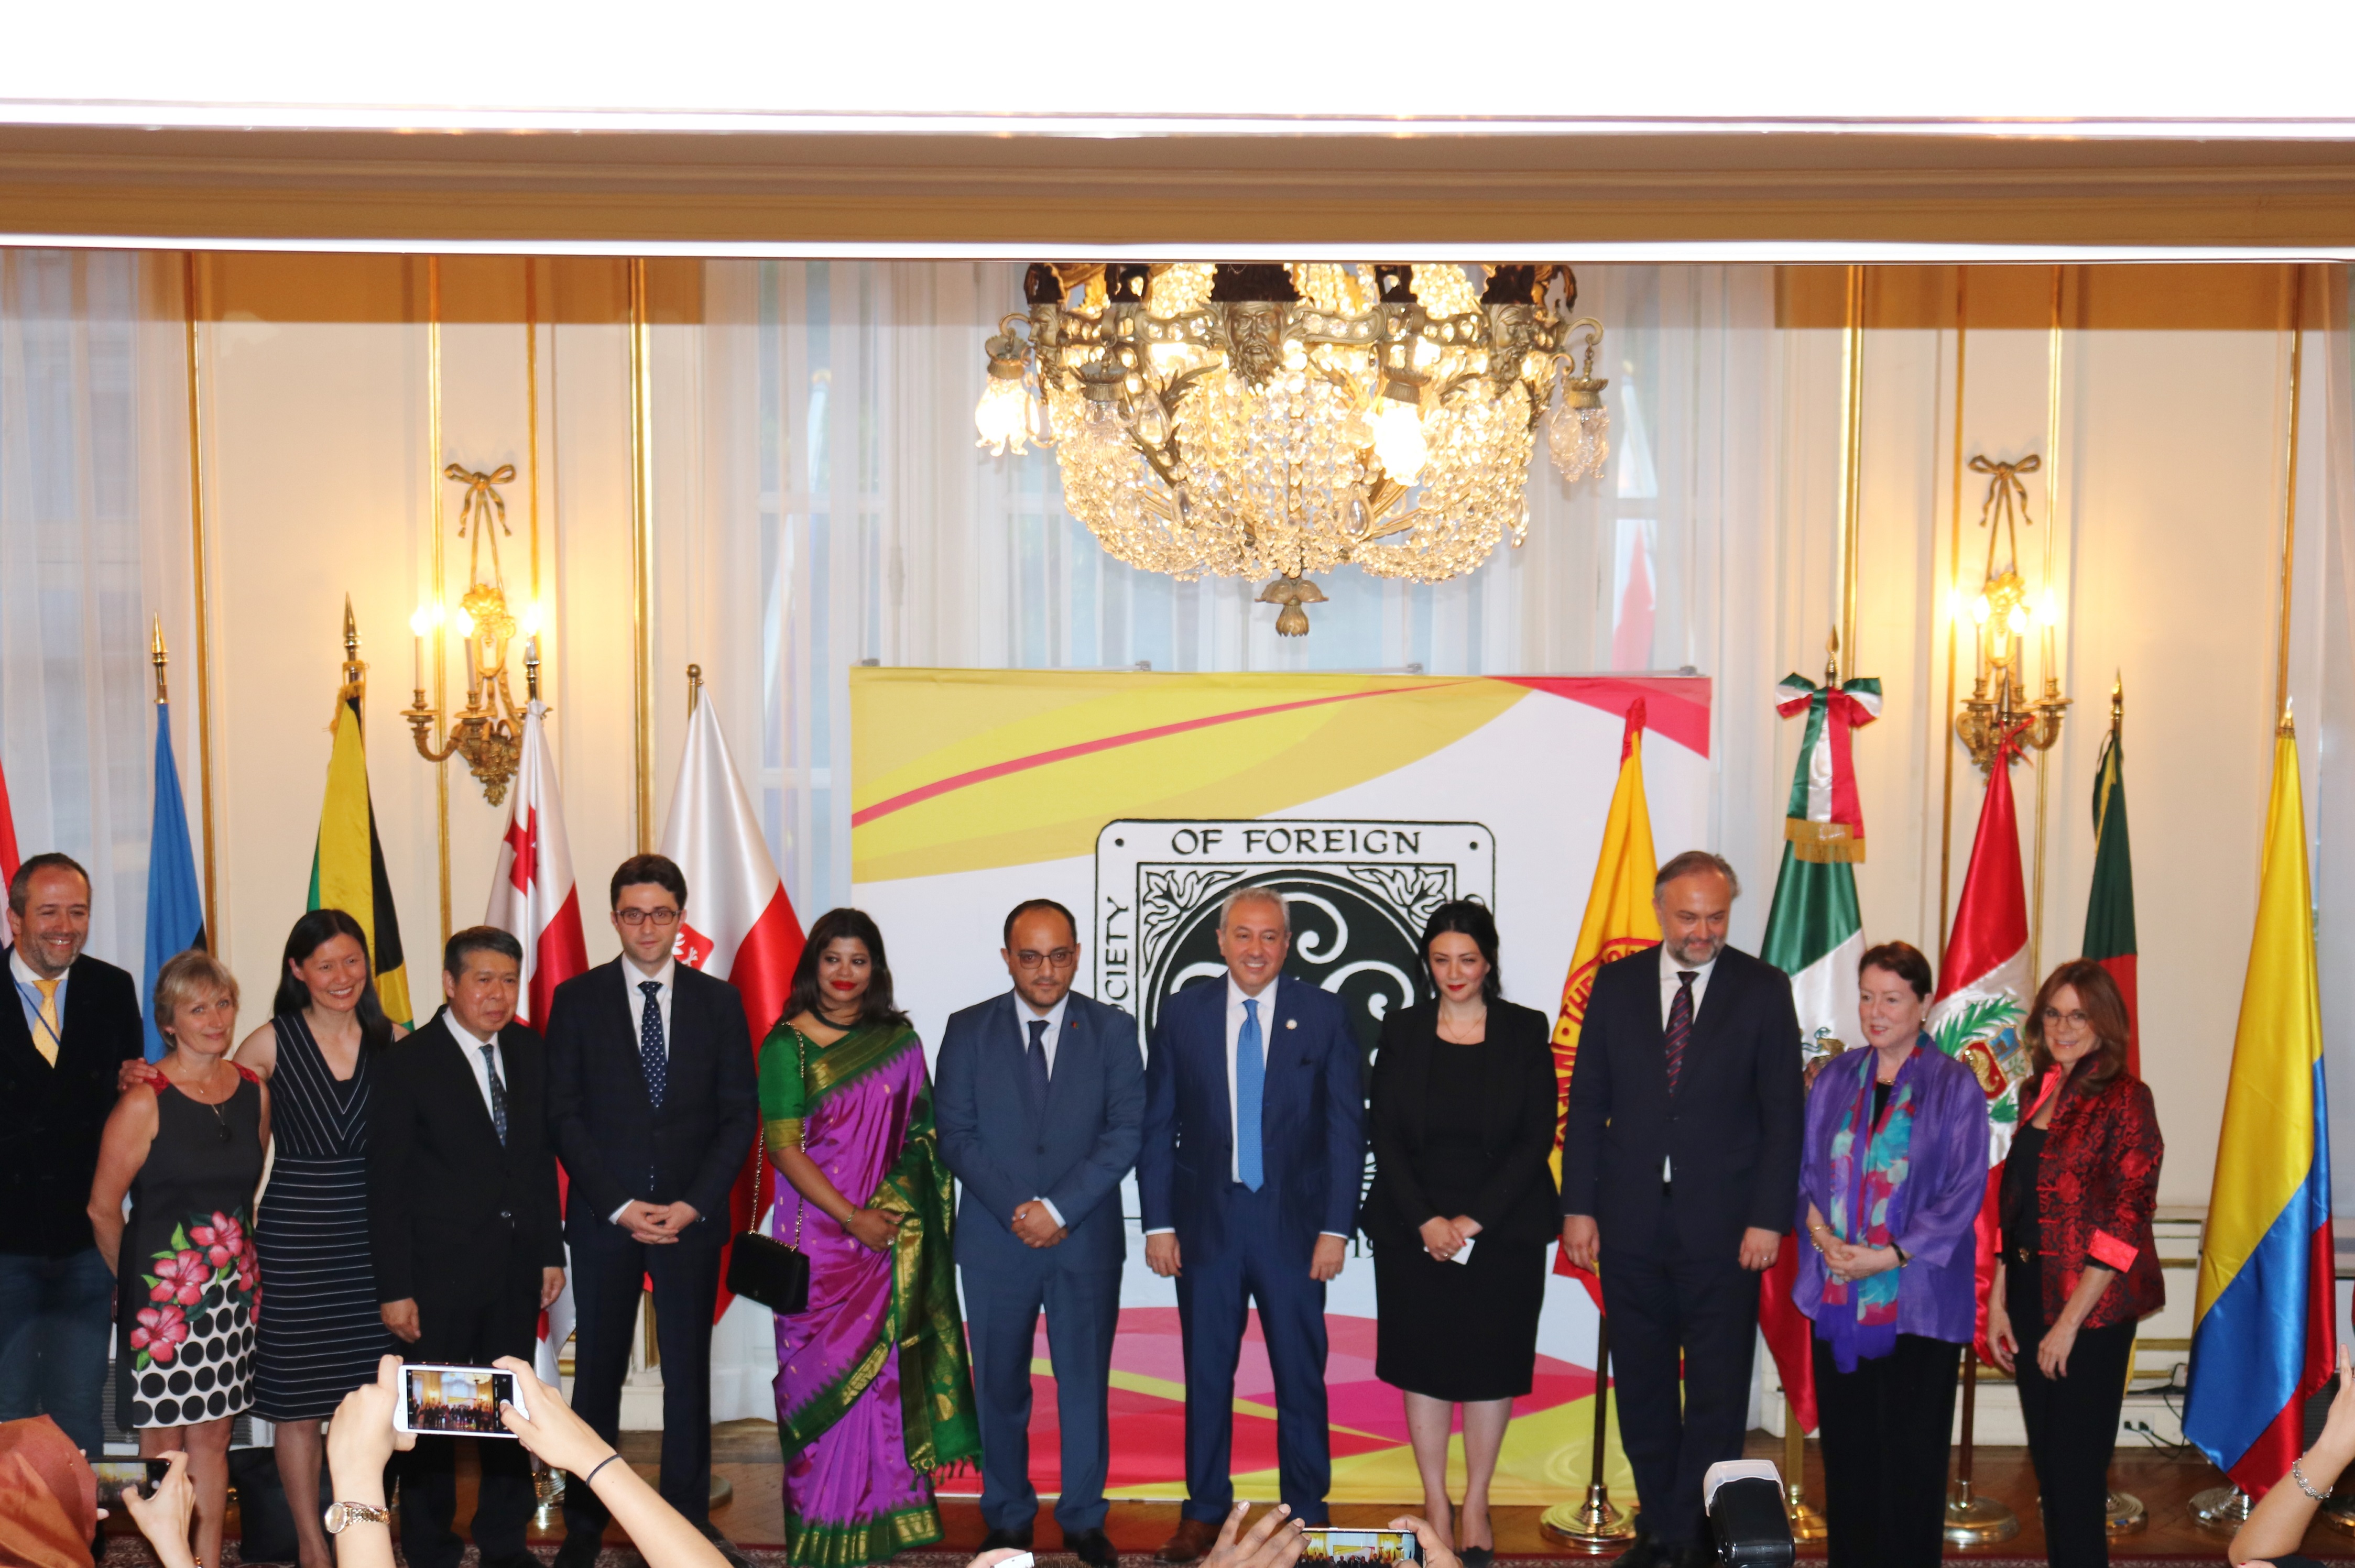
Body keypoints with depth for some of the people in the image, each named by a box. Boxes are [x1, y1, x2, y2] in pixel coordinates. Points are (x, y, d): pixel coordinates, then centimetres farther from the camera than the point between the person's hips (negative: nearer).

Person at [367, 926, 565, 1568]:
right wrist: (394, 1288, -12)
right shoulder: (407, 1064, -10)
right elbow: (386, 1184, -9)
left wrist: (551, 1250, 8)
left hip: (516, 1268, 4)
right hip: (440, 1270, -4)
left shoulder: (528, 1051, 5)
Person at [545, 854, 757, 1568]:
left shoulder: (718, 1001, 5)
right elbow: (564, 1115, -2)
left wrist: (693, 1205, -8)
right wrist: (621, 1206, -10)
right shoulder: (577, 999, 2)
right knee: (597, 1373, 6)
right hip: (604, 1216, -1)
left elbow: (739, 1113, 3)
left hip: (693, 1215, 1)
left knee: (689, 1371, 5)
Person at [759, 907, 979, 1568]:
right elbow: (784, 1148, -6)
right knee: (822, 1374, 0)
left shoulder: (899, 1040, 8)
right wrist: (852, 1217, -12)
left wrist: (893, 1203, -5)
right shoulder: (787, 1045, -2)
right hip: (818, 1233, -2)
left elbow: (920, 1134, 10)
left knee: (883, 1371, 3)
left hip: (890, 1234, 3)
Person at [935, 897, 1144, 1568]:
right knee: (1000, 1387, 8)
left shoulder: (1113, 1029, 3)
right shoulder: (968, 1030, 3)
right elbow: (955, 1136, -1)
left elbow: (1126, 1132, -4)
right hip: (995, 1239, 0)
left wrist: (1060, 1208, -13)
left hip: (1086, 1238, 0)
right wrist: (1016, 1209, -11)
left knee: (1085, 1382, 5)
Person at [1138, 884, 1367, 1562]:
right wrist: (1158, 1223, -2)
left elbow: (1347, 1126, 0)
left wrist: (1336, 1227, -6)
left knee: (1301, 1375, 7)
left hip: (1294, 1223, -1)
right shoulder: (1184, 1012, 3)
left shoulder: (1322, 1013, 0)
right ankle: (1204, 1510, 23)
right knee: (1206, 1373, 9)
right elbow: (1157, 1126, 4)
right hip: (1206, 1220, 1)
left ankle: (1306, 1512, 21)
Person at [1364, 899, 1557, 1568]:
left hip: (1501, 1230, -1)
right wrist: (1426, 1222, -11)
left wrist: (1473, 1221, -11)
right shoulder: (1402, 1031, 3)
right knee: (1423, 1362, 5)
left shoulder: (1525, 1032, 0)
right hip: (1413, 1230, 1)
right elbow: (1385, 1136, 0)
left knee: (1489, 1364, 5)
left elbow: (1537, 1138, -4)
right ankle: (1435, 1503, 18)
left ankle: (1476, 1504, 18)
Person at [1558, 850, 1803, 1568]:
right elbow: (1587, 1102, 6)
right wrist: (1578, 1206, 0)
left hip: (1723, 1223, -2)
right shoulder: (1616, 984, 5)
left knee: (1717, 1387, 3)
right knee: (1642, 1383, 10)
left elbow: (1783, 1112, -2)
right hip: (1631, 1219, 2)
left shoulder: (1764, 989, -1)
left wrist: (1769, 1218, -8)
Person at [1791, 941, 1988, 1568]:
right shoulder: (1836, 1079, 8)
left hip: (1917, 1298, -3)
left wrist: (1890, 1255, -15)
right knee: (1845, 1444, 8)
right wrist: (1819, 1231, -8)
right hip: (1837, 1293, 4)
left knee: (1909, 1450, 1)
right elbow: (1805, 1168, 11)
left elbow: (1963, 1192, -7)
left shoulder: (1954, 1087, -4)